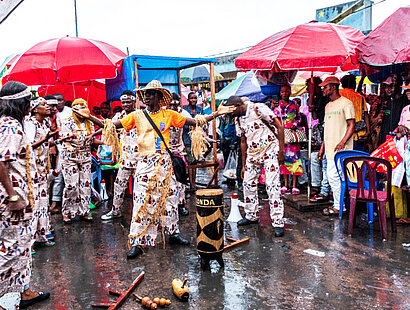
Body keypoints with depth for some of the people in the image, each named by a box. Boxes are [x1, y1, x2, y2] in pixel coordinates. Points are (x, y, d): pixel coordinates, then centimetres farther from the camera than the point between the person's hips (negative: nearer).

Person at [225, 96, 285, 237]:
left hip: (270, 151, -7)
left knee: (272, 185, -12)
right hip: (252, 153, 7)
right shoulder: (239, 119, 8)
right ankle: (252, 216, 26)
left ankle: (278, 223, -5)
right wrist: (243, 165, 14)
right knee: (248, 183, 8)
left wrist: (281, 150, -14)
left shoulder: (258, 109, -13)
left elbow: (279, 126, -11)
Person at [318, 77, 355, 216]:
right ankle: (338, 204, 19)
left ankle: (339, 206, 4)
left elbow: (351, 126, -10)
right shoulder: (328, 106, 19)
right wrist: (322, 147, 18)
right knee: (332, 177, 9)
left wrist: (342, 142, -22)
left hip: (342, 149, -8)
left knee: (335, 177, -7)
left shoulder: (346, 103, -5)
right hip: (330, 148, 8)